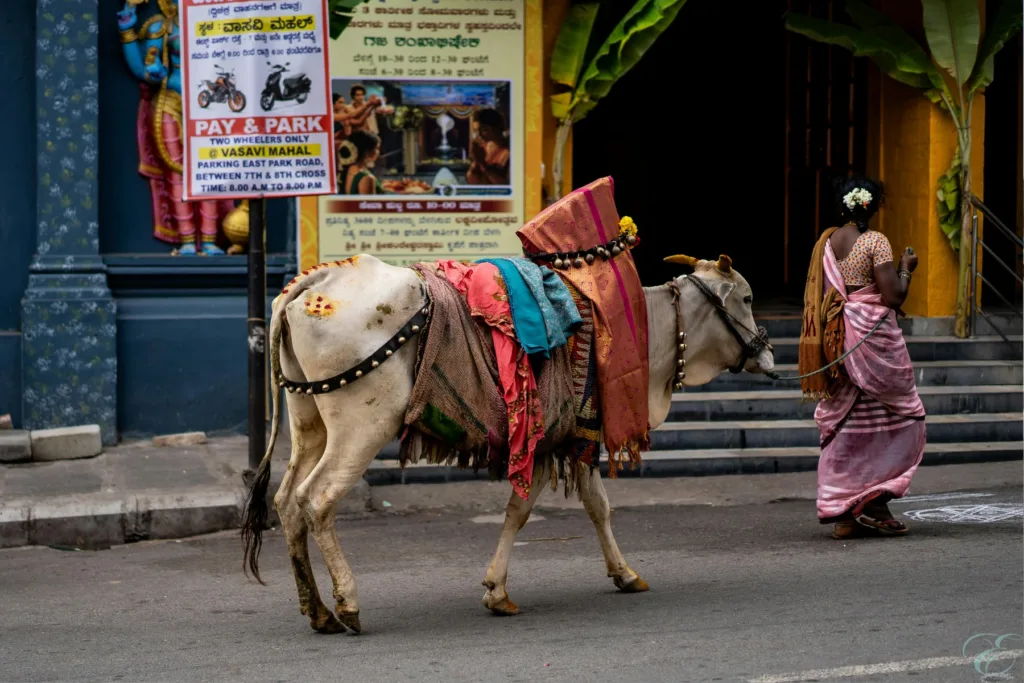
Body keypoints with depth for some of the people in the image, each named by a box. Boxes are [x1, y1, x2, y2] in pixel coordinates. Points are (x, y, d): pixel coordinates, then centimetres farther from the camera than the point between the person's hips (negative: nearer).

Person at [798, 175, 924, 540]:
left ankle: (842, 513, 8)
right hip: (873, 337, -6)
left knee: (842, 423, 9)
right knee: (902, 415, 8)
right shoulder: (875, 242, -11)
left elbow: (814, 297, 10)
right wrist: (906, 268, 1)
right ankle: (873, 503, 0)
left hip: (834, 342, 6)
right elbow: (893, 296, -15)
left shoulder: (826, 242, 7)